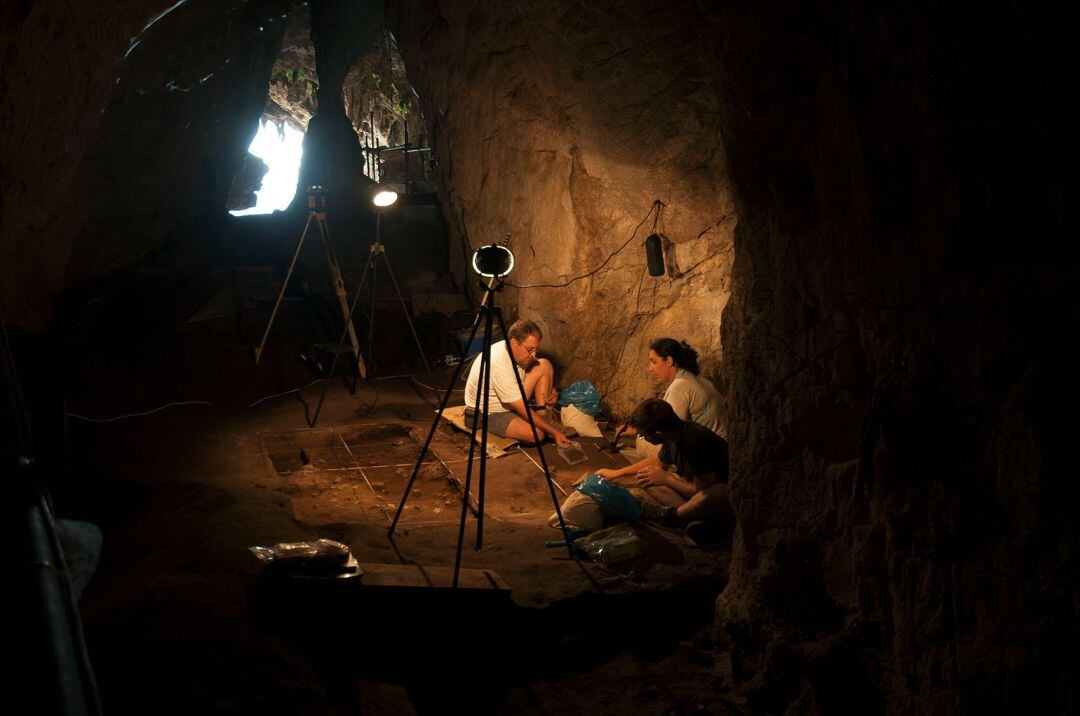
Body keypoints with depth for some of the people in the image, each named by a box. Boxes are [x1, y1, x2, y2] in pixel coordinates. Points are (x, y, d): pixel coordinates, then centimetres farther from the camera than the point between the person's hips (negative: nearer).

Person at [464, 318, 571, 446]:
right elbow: (523, 410, -31)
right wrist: (554, 432, -28)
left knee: (545, 365, -5)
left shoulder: (520, 352, -10)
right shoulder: (499, 365, -35)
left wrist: (552, 392, -8)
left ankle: (544, 416, -4)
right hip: (488, 413, -8)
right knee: (536, 433, -31)